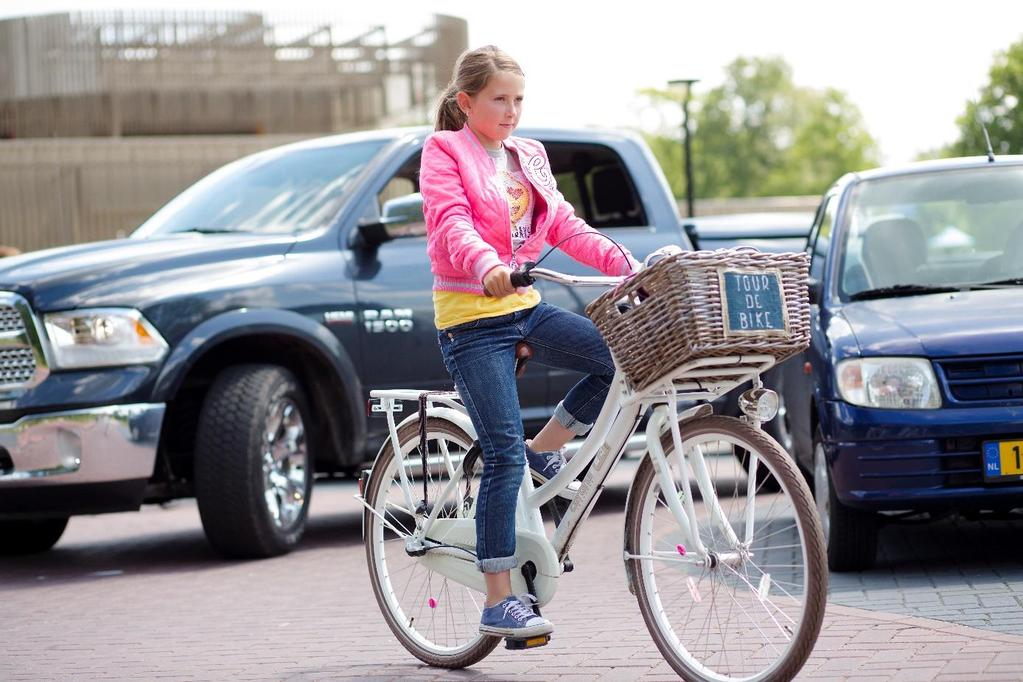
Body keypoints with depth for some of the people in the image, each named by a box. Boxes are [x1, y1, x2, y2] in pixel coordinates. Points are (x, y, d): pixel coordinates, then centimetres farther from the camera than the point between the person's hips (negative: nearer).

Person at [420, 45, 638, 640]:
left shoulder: (528, 156, 15)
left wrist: (622, 261, -7)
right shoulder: (444, 153, -4)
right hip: (471, 318, -6)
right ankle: (499, 601, -7)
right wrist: (488, 267, -40)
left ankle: (546, 449, 7)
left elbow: (564, 224, 9)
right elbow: (452, 225, -20)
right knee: (504, 455, -12)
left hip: (525, 307, 6)